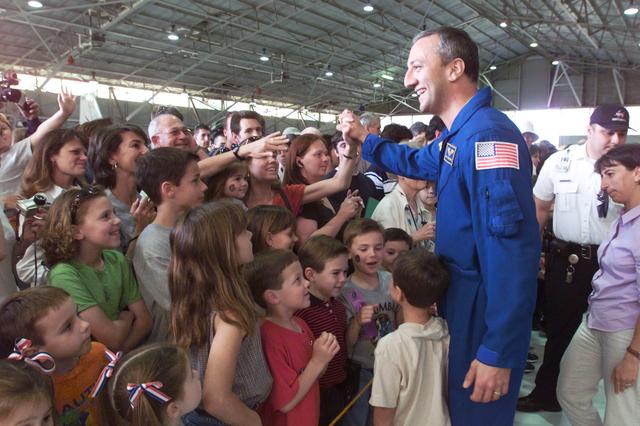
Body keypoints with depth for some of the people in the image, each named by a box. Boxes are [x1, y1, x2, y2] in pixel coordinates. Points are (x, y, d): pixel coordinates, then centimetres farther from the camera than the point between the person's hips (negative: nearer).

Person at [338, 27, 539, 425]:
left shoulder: (488, 133, -25)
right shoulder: (458, 134, 9)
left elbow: (511, 248, -30)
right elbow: (417, 162, 31)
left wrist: (498, 351, -29)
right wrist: (365, 139, 22)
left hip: (485, 308, -10)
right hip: (460, 295, 10)